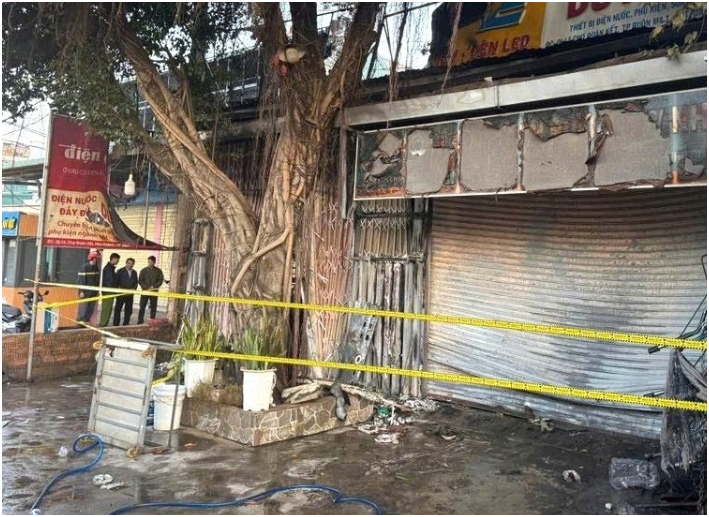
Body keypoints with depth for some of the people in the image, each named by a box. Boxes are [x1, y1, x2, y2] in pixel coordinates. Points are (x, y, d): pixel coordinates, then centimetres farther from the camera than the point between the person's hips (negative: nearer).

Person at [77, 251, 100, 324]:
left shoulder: (96, 268, 10)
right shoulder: (84, 267, -11)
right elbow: (81, 279, -14)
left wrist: (97, 290, 11)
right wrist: (81, 291, -18)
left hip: (93, 292, 7)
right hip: (85, 292, -7)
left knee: (91, 308, 8)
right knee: (83, 307, -6)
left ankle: (86, 321, 16)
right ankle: (80, 320, 1)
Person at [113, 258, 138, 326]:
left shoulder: (134, 272, 11)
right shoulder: (120, 271, -1)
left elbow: (136, 282, 14)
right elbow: (116, 282, -3)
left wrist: (133, 289, -3)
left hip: (130, 294, 4)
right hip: (121, 294, -4)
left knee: (128, 310, 5)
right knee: (118, 310, -1)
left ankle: (126, 324, 13)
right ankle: (116, 325, 2)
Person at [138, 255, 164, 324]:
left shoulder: (158, 271, 4)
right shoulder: (143, 270, 3)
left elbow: (161, 280, 1)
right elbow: (140, 281, 1)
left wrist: (154, 286, -13)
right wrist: (146, 288, -11)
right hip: (145, 291, 0)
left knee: (153, 308, 3)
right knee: (142, 307, -2)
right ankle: (140, 322, 3)